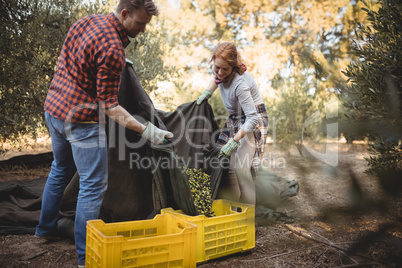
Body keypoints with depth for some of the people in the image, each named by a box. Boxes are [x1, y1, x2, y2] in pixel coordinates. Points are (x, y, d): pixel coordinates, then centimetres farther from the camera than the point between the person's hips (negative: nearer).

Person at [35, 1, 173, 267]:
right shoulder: (113, 50, -22)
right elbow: (109, 105, -22)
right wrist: (146, 130, -28)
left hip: (54, 108, 10)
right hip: (81, 119, -9)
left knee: (60, 170, 25)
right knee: (93, 185, -1)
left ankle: (46, 228, 43)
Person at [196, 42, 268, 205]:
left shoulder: (240, 83, -32)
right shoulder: (221, 72, -9)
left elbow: (252, 118, -32)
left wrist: (234, 141, -33)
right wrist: (206, 93, 6)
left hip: (253, 121, -8)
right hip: (235, 119, 8)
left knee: (240, 167, -18)